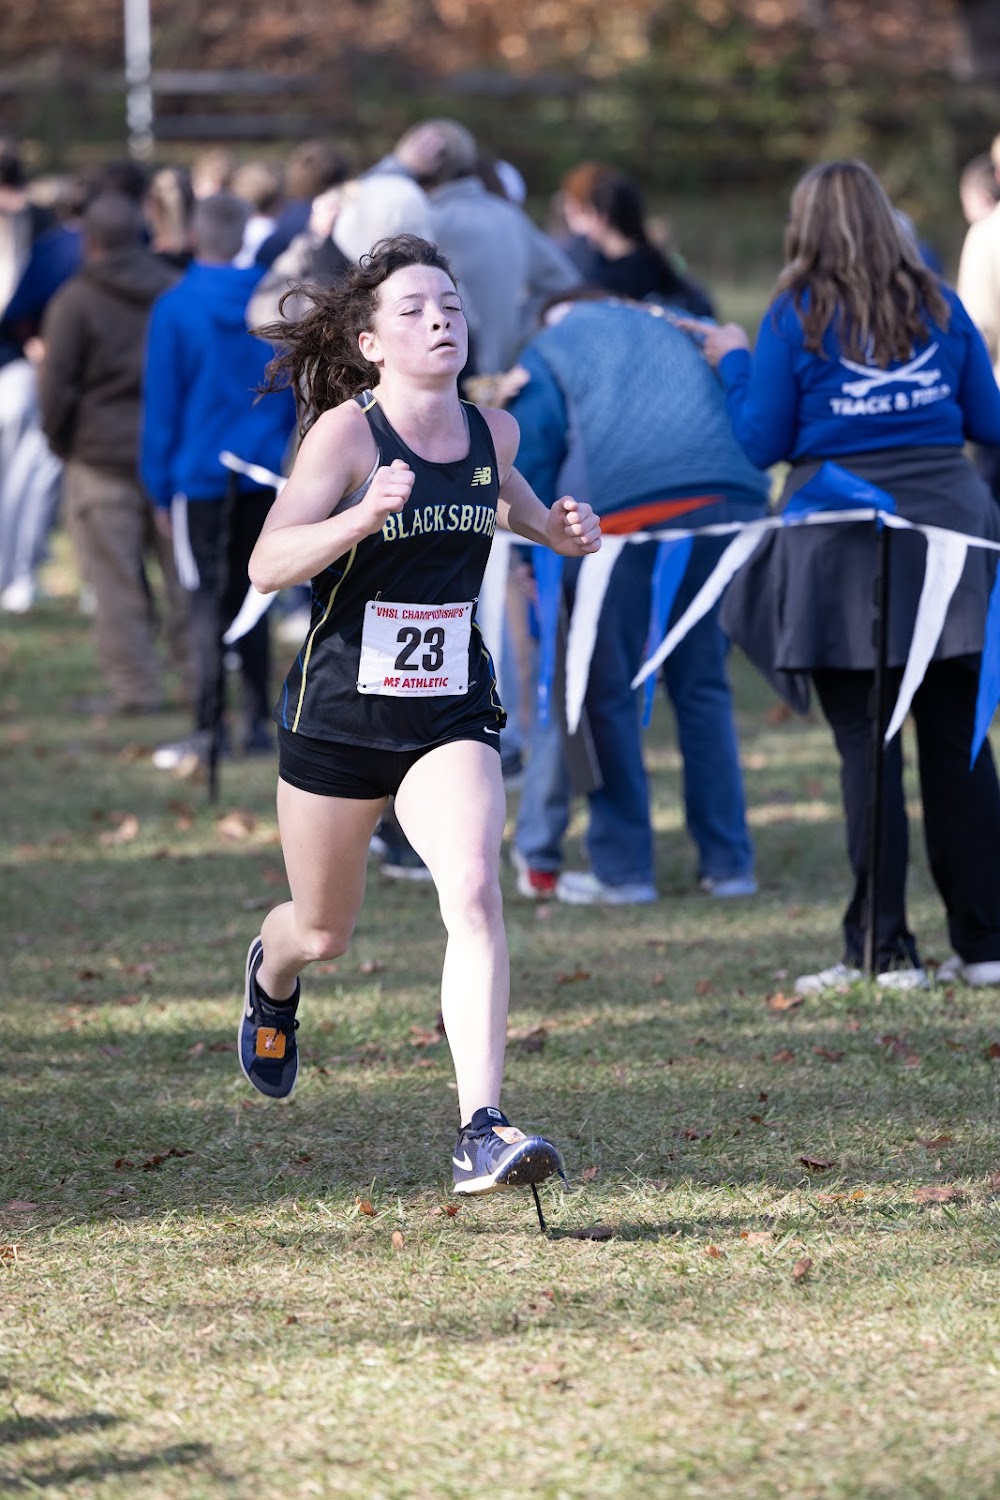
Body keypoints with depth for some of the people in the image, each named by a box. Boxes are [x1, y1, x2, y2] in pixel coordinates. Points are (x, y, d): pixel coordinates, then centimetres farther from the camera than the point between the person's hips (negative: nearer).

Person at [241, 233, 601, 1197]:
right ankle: (271, 974, 56)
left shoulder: (493, 431, 0)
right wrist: (366, 516, -38)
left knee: (473, 893, -22)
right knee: (323, 930, 17)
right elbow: (268, 565, -24)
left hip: (451, 718, 2)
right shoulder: (346, 431, -15)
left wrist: (553, 528, 5)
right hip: (335, 716, -2)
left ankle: (481, 1133, -25)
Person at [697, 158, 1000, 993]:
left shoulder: (798, 318, -1)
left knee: (868, 750, 0)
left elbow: (762, 442, 0)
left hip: (844, 546, -3)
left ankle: (886, 951, 0)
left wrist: (734, 361, 16)